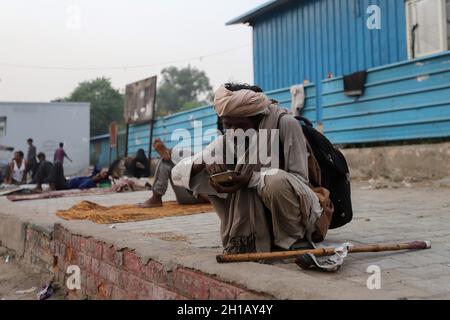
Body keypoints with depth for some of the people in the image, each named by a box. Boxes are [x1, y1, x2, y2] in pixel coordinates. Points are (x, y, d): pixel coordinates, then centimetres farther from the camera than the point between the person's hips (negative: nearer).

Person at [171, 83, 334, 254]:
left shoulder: (285, 124, -18)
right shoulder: (226, 141, -5)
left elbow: (300, 178, -18)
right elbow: (177, 172, -6)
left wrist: (252, 178, -31)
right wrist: (205, 159, -29)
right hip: (259, 217, 4)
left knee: (275, 181, -36)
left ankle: (297, 240, -11)